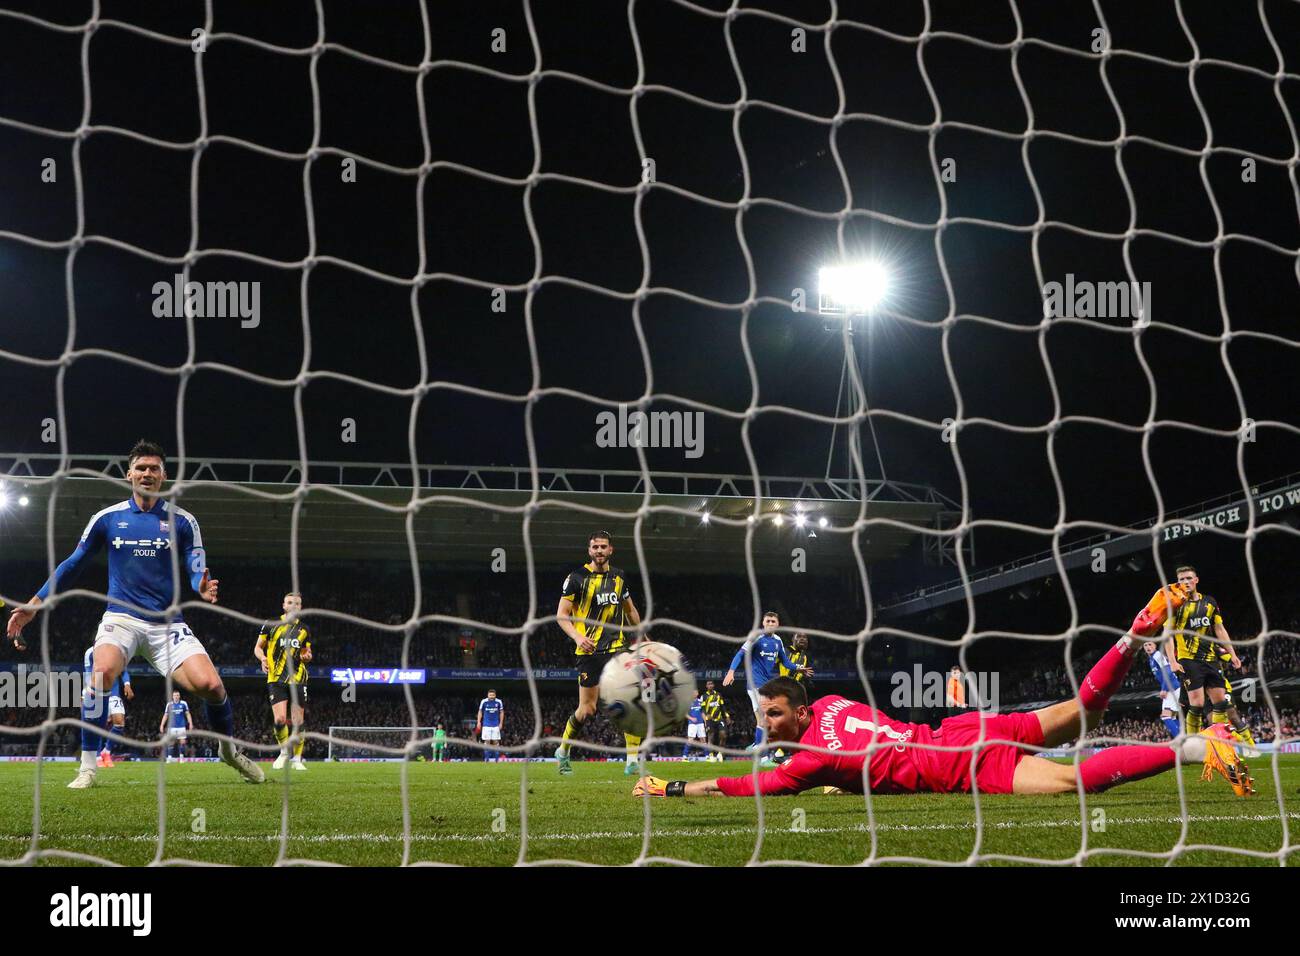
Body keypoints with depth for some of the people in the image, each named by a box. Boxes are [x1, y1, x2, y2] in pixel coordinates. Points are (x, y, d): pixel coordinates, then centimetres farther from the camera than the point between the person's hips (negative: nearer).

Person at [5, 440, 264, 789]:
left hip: (168, 622, 1)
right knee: (102, 672, -33)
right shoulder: (107, 518, 6)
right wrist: (34, 605, 11)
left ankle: (230, 750, 13)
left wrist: (202, 589, -23)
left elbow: (196, 573, 2)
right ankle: (87, 766, -19)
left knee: (210, 685, -18)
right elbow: (73, 564, 14)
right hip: (121, 617, -1)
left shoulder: (182, 521, 5)